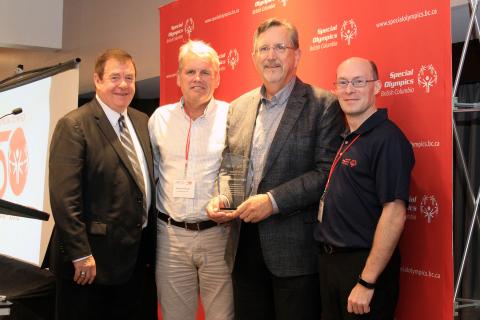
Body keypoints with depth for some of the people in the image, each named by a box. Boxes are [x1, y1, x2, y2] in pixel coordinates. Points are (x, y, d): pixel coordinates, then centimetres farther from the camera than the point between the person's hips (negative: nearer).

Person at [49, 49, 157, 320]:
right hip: (91, 259, -6)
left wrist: (150, 246, 11)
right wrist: (81, 255, -19)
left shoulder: (142, 122, 10)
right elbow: (64, 197, -17)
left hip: (137, 256, 7)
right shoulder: (74, 126, -11)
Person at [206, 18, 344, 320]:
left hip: (295, 248, -5)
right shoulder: (239, 107, 12)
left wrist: (274, 200, -19)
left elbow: (326, 172, -13)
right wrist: (220, 197, -1)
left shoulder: (323, 105, -6)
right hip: (244, 245, 5)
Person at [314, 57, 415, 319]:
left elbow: (394, 213, -22)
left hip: (364, 265, -8)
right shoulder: (344, 139, 10)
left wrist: (366, 282, -22)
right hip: (329, 260, 8)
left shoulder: (387, 138, -16)